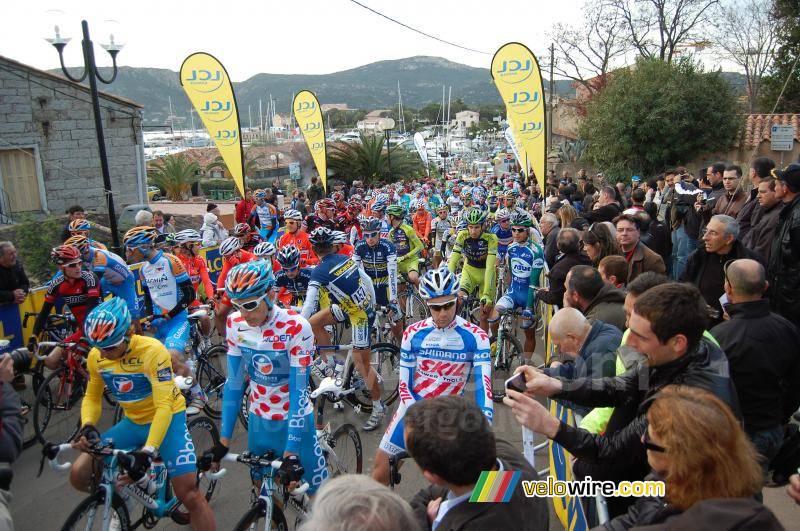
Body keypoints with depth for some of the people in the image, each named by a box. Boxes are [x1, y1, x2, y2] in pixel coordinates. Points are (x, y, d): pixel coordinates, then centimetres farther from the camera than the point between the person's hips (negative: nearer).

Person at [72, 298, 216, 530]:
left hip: (167, 419, -5)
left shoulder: (152, 351, -27)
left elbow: (164, 406, -29)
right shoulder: (96, 356, -9)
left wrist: (148, 451, -38)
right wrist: (87, 426, -17)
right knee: (79, 475, -5)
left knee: (189, 494, -14)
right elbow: (92, 397, 4)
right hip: (133, 423, 6)